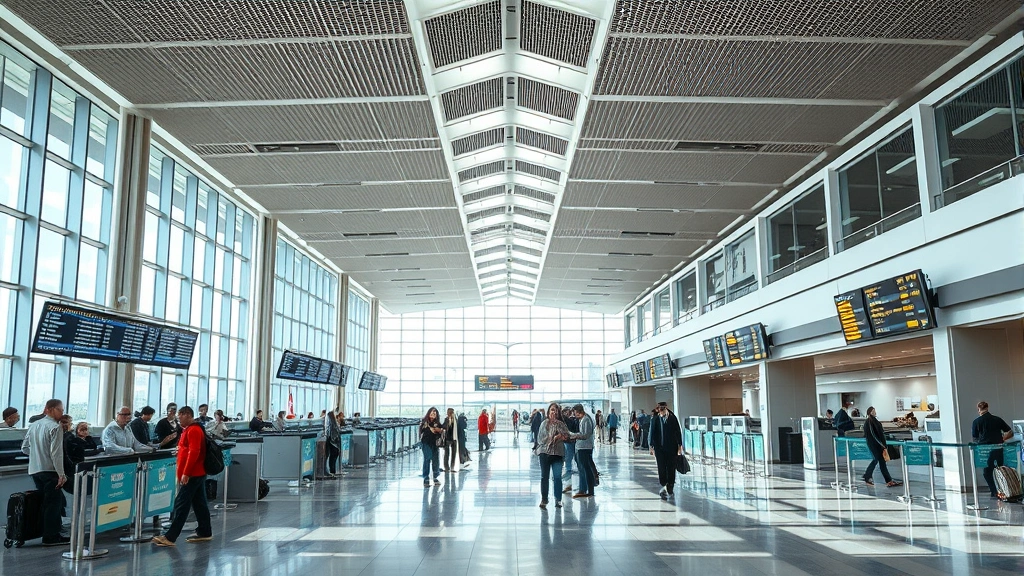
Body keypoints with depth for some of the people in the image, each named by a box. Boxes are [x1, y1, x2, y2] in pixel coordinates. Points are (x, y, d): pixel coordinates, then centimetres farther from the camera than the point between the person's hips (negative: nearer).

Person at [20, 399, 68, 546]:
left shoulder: (33, 425, 11)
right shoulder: (55, 427, -13)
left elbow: (24, 448, 16)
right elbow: (56, 452, -18)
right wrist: (61, 474, -16)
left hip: (34, 470, 8)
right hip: (50, 470, -8)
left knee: (44, 501, 16)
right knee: (53, 503, -1)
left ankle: (48, 532, 20)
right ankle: (51, 537, 1)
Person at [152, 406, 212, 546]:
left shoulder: (193, 430, -15)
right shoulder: (190, 429, 18)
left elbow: (193, 452, -22)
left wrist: (186, 473, -23)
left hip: (191, 475, -10)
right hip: (198, 473, 10)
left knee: (181, 505, -8)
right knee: (199, 503, 12)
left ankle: (170, 537, -7)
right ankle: (205, 532, 18)